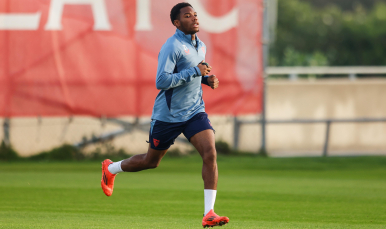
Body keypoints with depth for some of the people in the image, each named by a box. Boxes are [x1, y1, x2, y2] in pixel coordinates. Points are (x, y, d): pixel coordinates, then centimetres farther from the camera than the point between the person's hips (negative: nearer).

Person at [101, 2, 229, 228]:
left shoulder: (201, 46, 8)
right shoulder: (172, 47, -18)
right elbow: (162, 81, -27)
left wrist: (207, 80, 5)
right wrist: (195, 71, -25)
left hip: (195, 111, 6)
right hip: (168, 114, -6)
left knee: (210, 154, -17)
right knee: (151, 161, 12)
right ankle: (111, 169, 42)